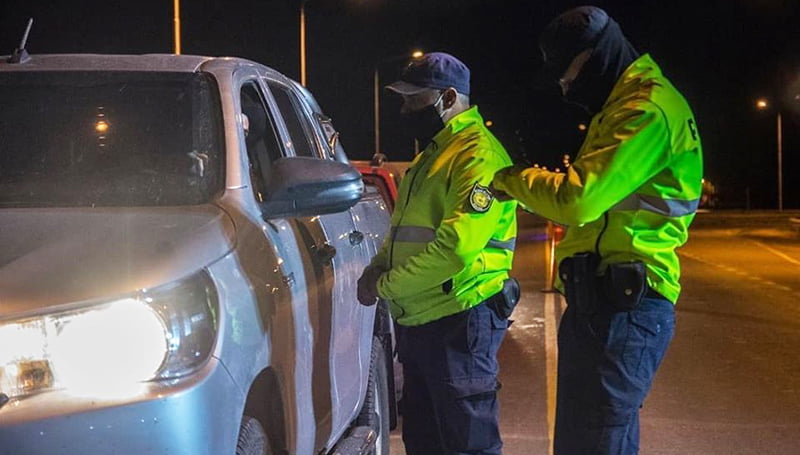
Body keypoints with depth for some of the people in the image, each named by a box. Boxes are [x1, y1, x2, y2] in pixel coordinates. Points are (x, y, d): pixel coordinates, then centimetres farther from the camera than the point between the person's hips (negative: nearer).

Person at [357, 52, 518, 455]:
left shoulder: (478, 156, -15)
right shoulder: (431, 153, 18)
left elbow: (457, 247, -26)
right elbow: (406, 229, 25)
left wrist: (386, 286, -17)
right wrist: (377, 268, 5)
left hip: (460, 320, -10)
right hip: (418, 320, 10)